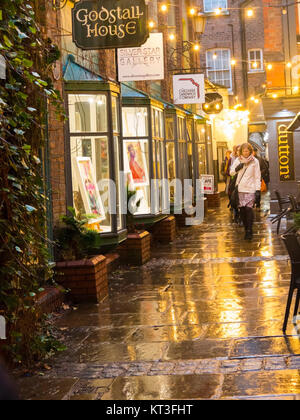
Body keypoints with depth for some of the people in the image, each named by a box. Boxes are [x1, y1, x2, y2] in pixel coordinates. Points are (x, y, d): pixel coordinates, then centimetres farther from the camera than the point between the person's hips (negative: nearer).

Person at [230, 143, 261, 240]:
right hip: (240, 189, 3)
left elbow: (257, 177, 2)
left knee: (249, 208, -16)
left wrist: (258, 190, -5)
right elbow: (231, 173, 14)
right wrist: (236, 168, -7)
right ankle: (246, 229, 11)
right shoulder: (238, 160, 9)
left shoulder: (255, 161, 3)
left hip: (251, 189, -3)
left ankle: (249, 231, -14)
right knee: (242, 209, 0)